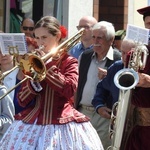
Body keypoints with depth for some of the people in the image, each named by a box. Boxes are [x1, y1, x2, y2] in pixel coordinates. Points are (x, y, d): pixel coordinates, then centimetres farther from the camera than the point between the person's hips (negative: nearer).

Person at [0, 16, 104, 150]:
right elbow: (22, 100, 6)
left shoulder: (69, 62, 2)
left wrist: (46, 66, -12)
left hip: (62, 124, -3)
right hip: (32, 124, 3)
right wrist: (34, 78, -10)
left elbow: (70, 90, -18)